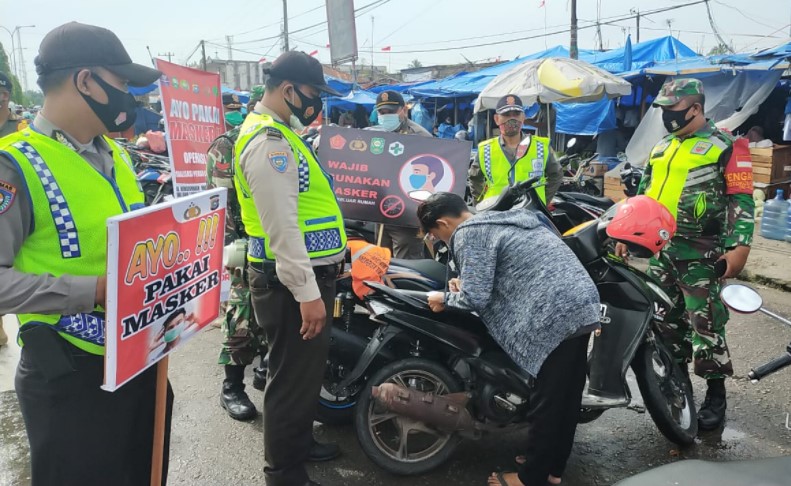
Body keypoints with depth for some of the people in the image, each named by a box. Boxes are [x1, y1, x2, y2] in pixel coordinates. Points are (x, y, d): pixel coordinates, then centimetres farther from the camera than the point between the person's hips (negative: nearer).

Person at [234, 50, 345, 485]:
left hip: (305, 275, 11)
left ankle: (300, 443, 41)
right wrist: (306, 292, -25)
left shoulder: (279, 133, 15)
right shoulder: (268, 142, -19)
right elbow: (282, 227, -25)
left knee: (306, 371, 23)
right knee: (294, 377, 2)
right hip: (292, 283, -11)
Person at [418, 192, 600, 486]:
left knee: (546, 400, 4)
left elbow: (476, 298, -14)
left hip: (556, 313, -10)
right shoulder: (504, 218, 22)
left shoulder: (468, 234, -7)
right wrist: (467, 284, 20)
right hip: (583, 303, 10)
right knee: (567, 394, 18)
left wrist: (446, 299, 6)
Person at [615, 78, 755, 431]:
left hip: (701, 252, -6)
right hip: (661, 248, 7)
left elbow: (741, 199, -9)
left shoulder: (724, 146, -4)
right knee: (665, 318, 12)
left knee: (704, 323, -5)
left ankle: (716, 394, 9)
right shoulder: (660, 148, 16)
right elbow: (643, 196, 20)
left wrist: (740, 246, -17)